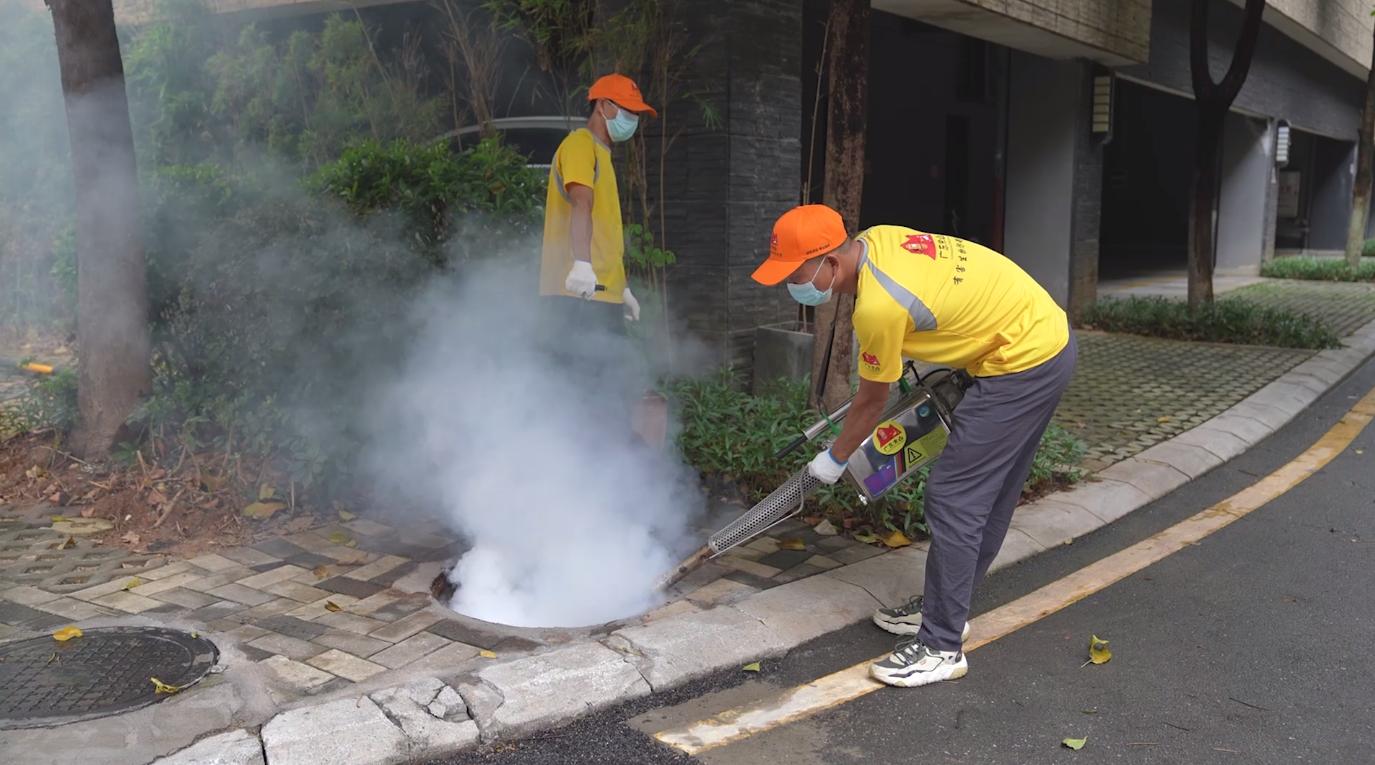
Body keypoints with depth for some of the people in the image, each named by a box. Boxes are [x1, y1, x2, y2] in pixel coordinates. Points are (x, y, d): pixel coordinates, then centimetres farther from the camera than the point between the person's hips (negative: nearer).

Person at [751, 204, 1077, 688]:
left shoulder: (879, 305, -25)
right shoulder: (874, 239, -1)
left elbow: (872, 401, -10)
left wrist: (834, 459, 5)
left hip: (1023, 363, -10)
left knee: (953, 500, -8)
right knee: (987, 496, 16)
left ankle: (942, 647, -1)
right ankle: (943, 609, 28)